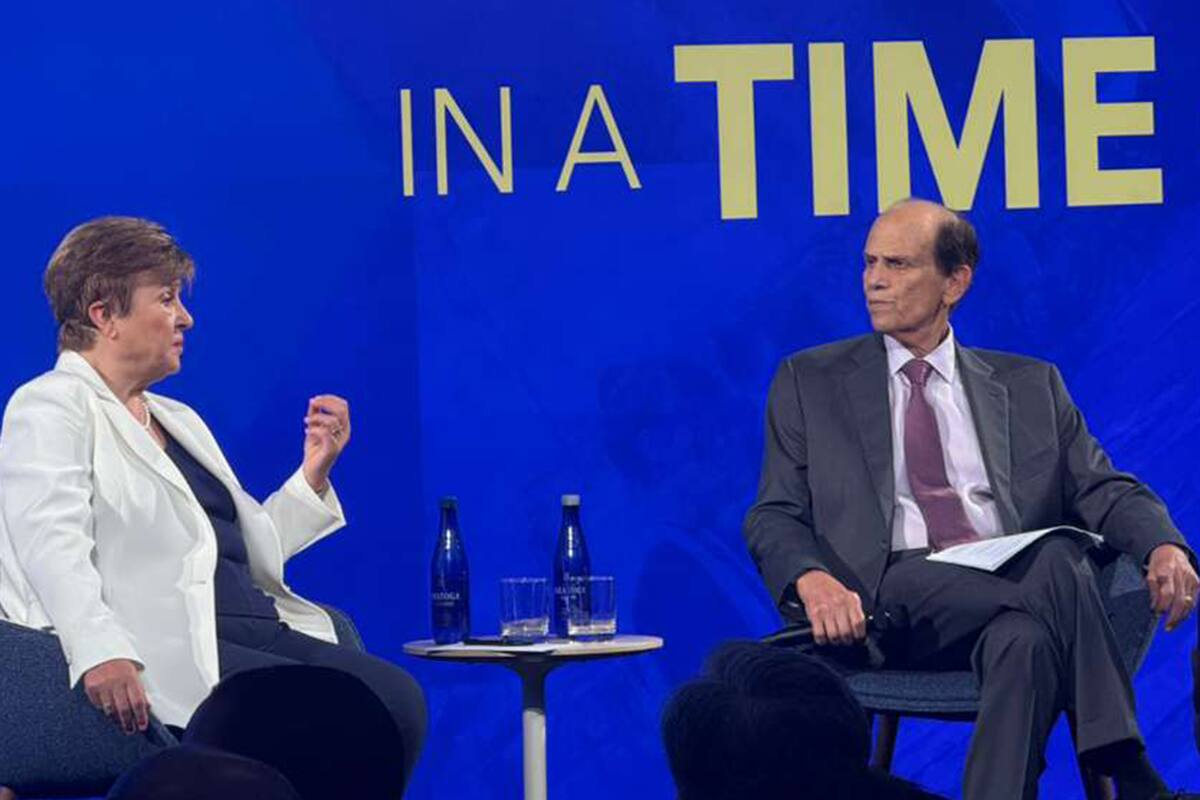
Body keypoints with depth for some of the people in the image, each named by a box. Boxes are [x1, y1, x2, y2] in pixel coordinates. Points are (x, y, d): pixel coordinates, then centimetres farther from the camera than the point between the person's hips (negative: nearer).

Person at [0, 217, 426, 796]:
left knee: (399, 698, -17)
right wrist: (100, 652, -32)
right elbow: (53, 546, -16)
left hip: (257, 632, 8)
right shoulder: (49, 408, 2)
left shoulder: (180, 421, 29)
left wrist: (315, 470, 16)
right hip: (169, 649, -8)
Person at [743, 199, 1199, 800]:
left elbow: (1104, 490, 15)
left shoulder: (1031, 387, 22)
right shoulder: (810, 383, 18)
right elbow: (774, 518, 11)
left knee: (1026, 643, -38)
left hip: (1013, 581, 2)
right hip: (890, 595, -2)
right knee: (1058, 567, -31)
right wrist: (813, 580, -13)